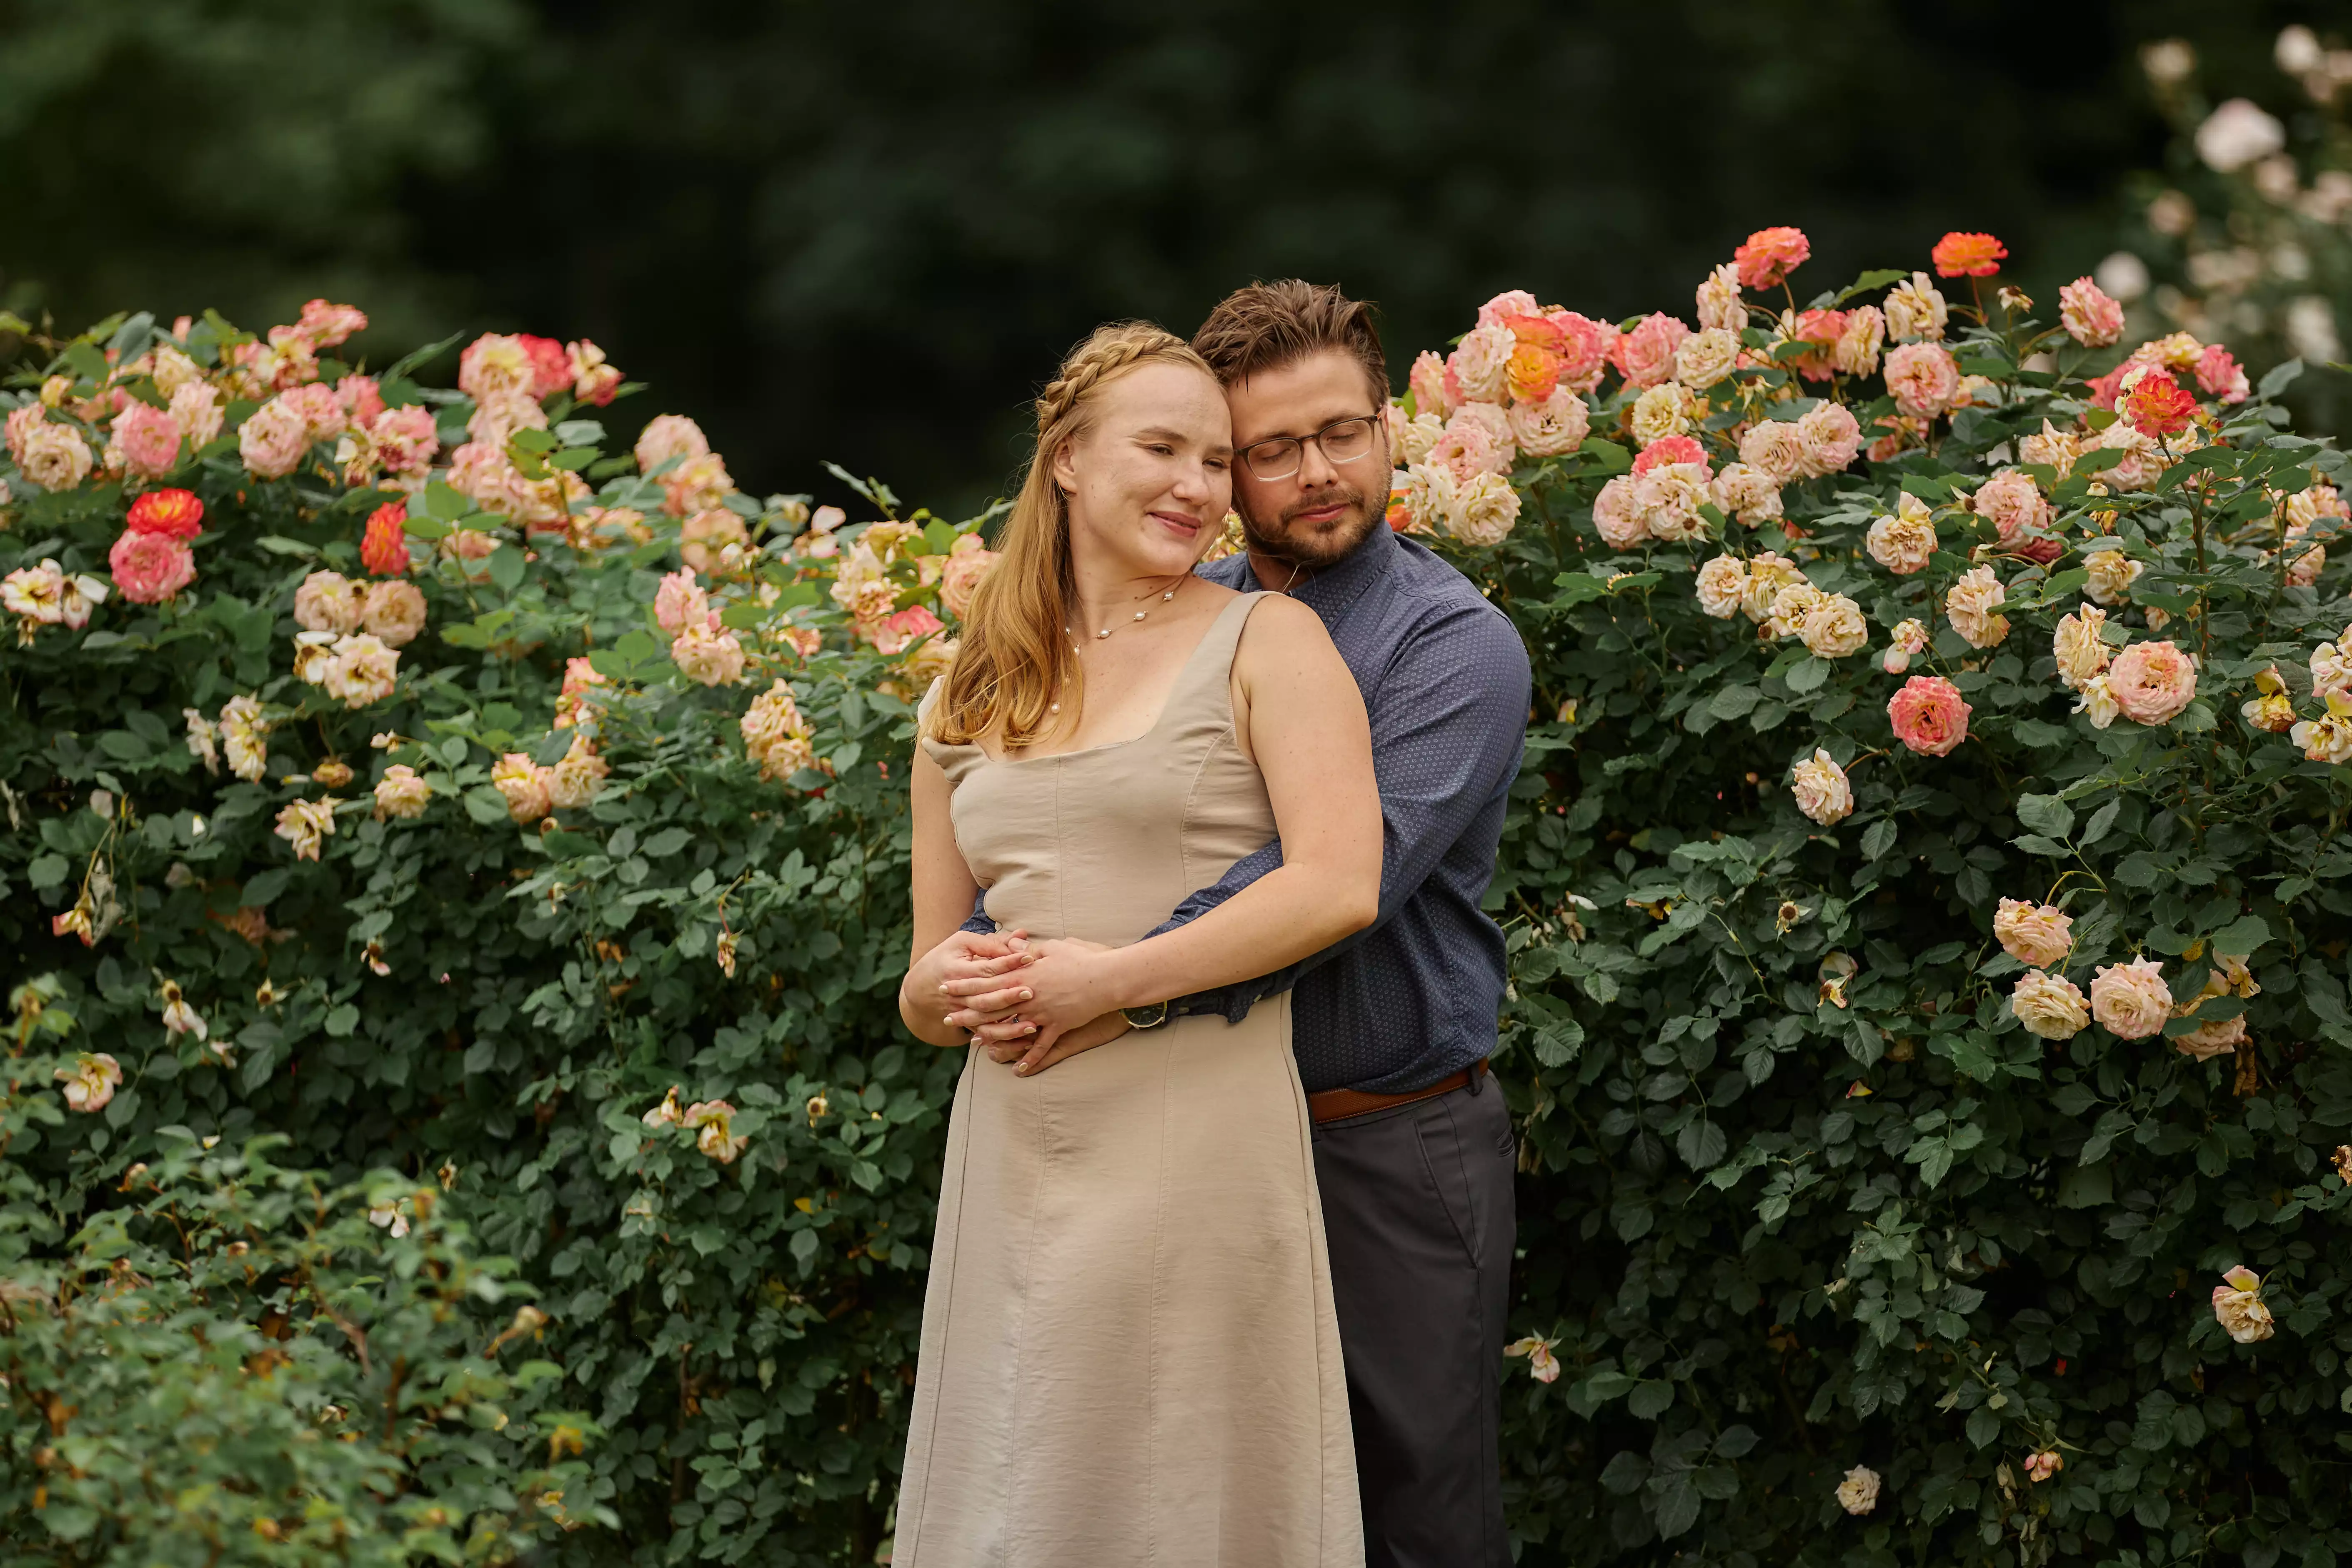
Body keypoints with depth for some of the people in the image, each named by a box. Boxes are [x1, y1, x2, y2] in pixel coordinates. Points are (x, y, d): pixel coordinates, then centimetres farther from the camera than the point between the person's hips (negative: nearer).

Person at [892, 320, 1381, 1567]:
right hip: (1012, 1168, 4)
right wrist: (944, 986, -5)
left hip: (1199, 1147, -4)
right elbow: (924, 995, 18)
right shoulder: (966, 705, 14)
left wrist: (1115, 977, -14)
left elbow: (1339, 885, -12)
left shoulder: (1265, 642, 1)